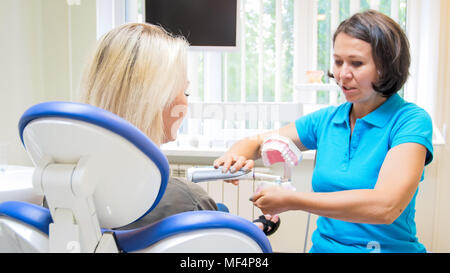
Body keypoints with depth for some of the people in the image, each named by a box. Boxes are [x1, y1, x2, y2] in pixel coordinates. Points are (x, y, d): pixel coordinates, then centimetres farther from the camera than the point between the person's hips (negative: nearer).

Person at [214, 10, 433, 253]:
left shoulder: (411, 121, -10)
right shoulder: (326, 120, 6)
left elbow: (385, 207, -24)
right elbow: (256, 142, 12)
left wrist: (290, 200, -22)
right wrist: (238, 155, -12)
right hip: (324, 246, 3)